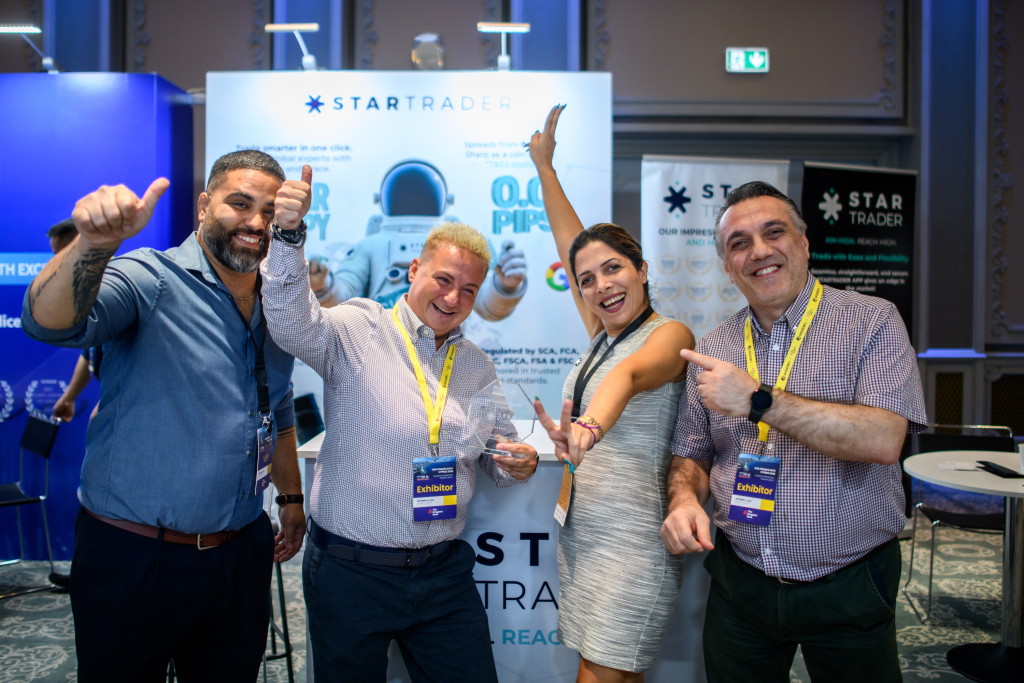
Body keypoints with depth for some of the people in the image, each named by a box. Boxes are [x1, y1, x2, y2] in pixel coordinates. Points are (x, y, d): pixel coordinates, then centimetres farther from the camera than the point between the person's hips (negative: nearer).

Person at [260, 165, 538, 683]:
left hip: (444, 573, 4)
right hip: (349, 570, -3)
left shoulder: (479, 368, 8)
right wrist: (289, 237, -38)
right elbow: (292, 321, -25)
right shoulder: (358, 331, -7)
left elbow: (498, 456, 15)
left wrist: (517, 464, -7)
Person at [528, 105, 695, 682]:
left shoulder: (670, 334, -10)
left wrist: (590, 427, -53)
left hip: (633, 539, -7)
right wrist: (544, 164, 23)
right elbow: (571, 242, 17)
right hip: (581, 529, 7)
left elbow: (629, 374, -33)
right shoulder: (602, 334, 10)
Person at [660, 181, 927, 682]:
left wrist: (759, 400, -26)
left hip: (848, 590, -3)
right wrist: (684, 500, -12)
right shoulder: (712, 348, 4)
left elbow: (883, 439, -21)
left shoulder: (871, 321, -8)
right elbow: (692, 453, 10)